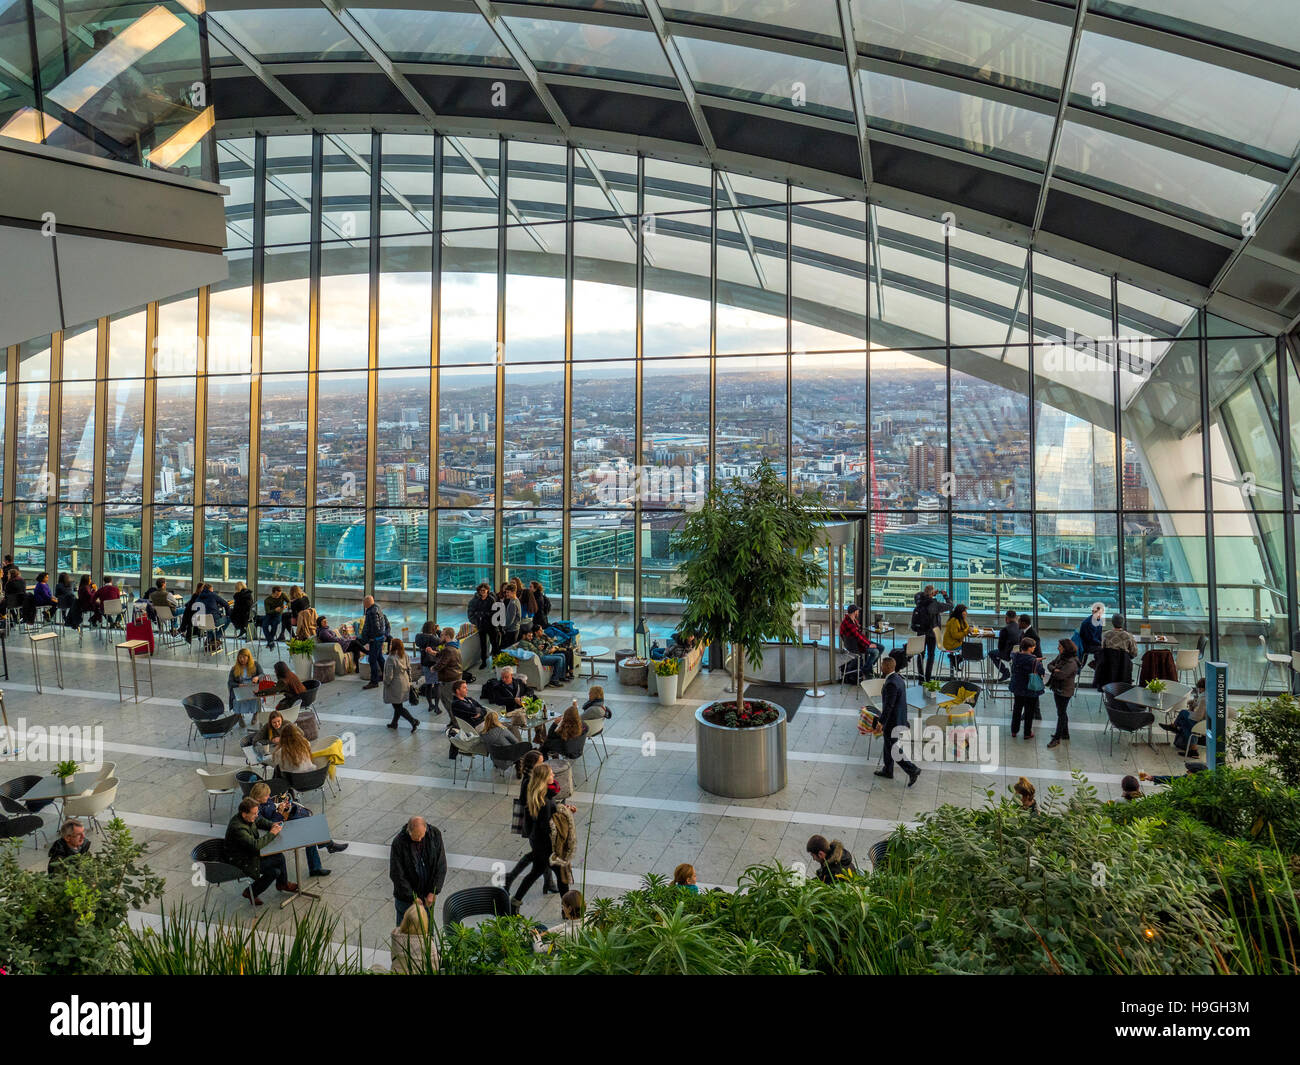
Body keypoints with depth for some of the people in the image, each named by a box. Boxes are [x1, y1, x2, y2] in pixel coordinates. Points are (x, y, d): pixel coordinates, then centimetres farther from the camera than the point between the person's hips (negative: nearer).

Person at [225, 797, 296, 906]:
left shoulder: (248, 818, -5)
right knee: (279, 859, -15)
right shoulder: (237, 828, -32)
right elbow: (255, 845, -36)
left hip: (250, 853, 8)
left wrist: (272, 825, 0)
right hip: (242, 863, -8)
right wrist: (271, 833, -24)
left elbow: (260, 821, 18)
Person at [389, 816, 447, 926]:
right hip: (406, 898, -2)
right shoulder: (399, 842, -21)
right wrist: (413, 897, -16)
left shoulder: (435, 835, -14)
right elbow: (396, 875, -17)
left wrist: (433, 892, -12)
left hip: (428, 896, 2)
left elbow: (441, 866, -7)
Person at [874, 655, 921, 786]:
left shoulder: (891, 684, -28)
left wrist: (881, 723, -17)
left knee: (894, 750, 3)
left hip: (892, 721, -10)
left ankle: (912, 770, 7)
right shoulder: (898, 679, 3)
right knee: (888, 745, 22)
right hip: (900, 718, 10)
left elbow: (888, 706, -26)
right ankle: (887, 771, 34)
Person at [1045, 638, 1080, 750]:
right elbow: (1050, 664, 6)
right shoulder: (1060, 656, 4)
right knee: (1061, 712, 20)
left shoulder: (1071, 662, -24)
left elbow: (1061, 675, -31)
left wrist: (1053, 671, -10)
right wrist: (1054, 669, -16)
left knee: (1061, 714, 1)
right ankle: (1065, 733, 35)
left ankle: (1057, 738, 9)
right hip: (1057, 689, 9)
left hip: (1065, 691, -9)